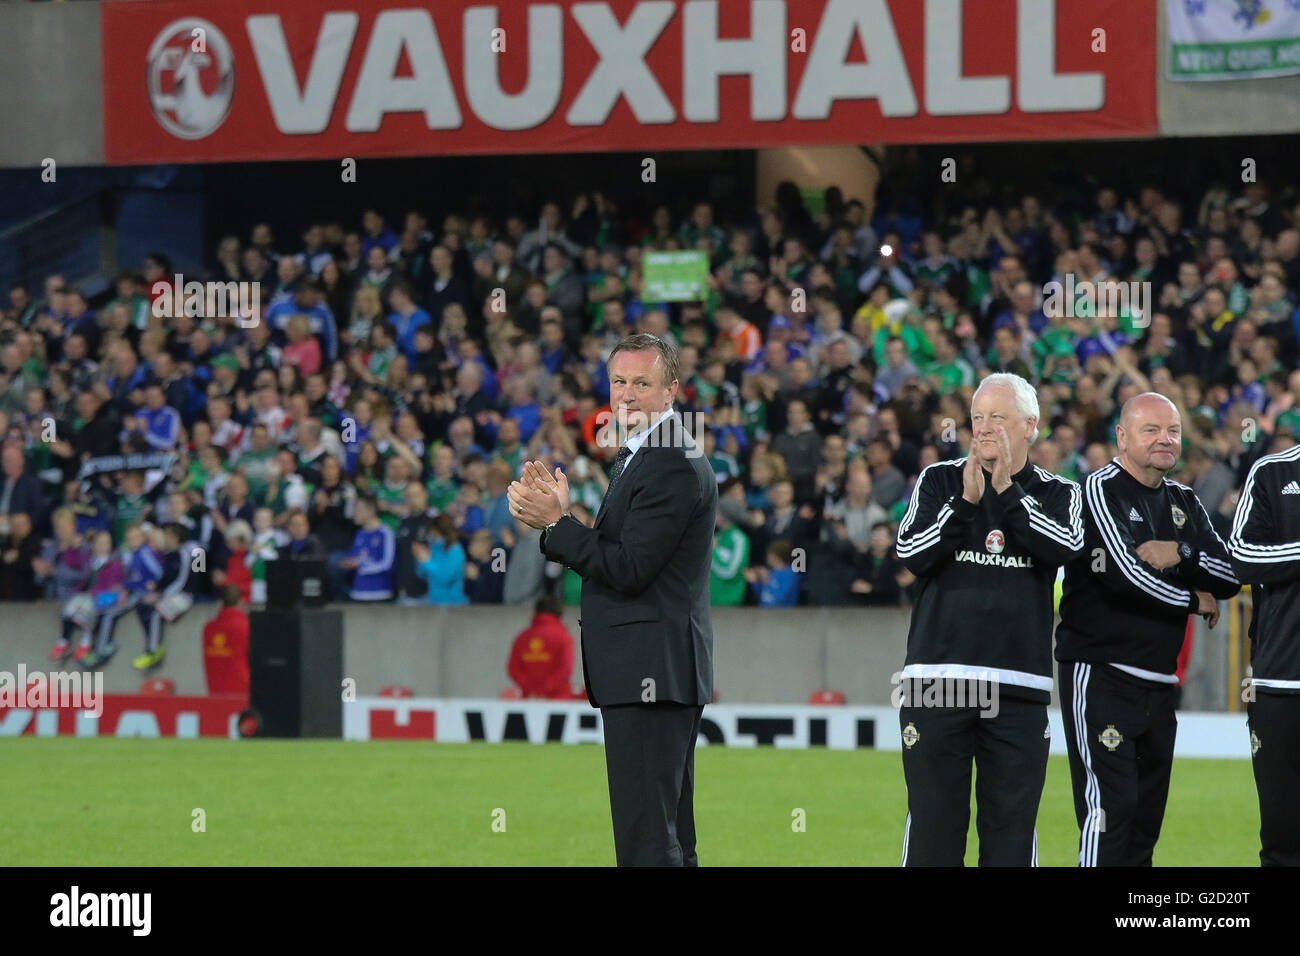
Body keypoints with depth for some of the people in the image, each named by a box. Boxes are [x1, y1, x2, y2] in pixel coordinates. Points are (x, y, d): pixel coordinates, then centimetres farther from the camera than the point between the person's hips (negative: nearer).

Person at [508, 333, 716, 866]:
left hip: (650, 672, -11)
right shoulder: (637, 456, 19)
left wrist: (555, 524, -15)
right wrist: (556, 515, 2)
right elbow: (614, 559, 16)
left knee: (646, 841, -13)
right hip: (654, 672, 11)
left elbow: (629, 570, -20)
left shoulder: (674, 466, -15)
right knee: (669, 840, 14)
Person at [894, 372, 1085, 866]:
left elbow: (1066, 548, -11)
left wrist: (1007, 492, -13)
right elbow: (911, 554, -5)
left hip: (1019, 688, 0)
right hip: (937, 678, 0)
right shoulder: (938, 481, 9)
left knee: (1011, 825, 2)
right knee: (933, 820, -1)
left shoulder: (1056, 495, 9)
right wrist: (965, 502, -15)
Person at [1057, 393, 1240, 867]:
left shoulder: (1184, 503, 16)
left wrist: (1182, 555, -9)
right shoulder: (1101, 490, -8)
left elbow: (1230, 578, 10)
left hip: (1158, 682, 8)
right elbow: (1126, 575, -19)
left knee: (1146, 820, 8)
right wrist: (1193, 600, -4)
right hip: (1100, 675, -8)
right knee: (1109, 809, -16)